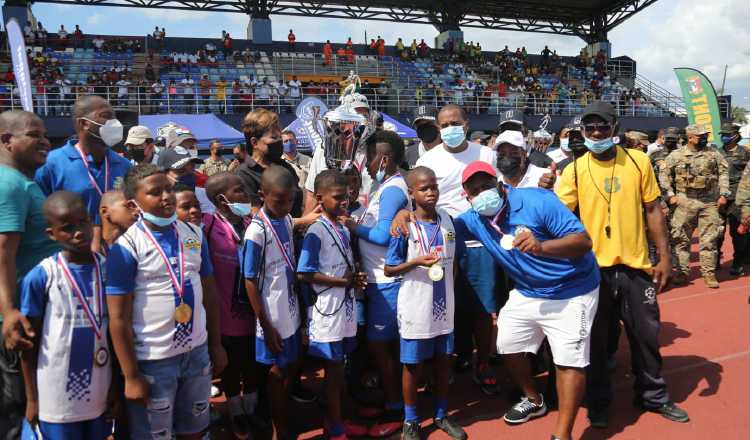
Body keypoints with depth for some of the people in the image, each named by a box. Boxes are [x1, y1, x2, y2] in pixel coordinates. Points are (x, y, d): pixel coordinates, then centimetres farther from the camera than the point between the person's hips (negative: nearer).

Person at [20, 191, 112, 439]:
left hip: (100, 393, 3)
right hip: (56, 396, -3)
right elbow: (29, 344, -3)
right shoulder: (40, 277, -12)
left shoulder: (108, 269, -4)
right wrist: (32, 398, 0)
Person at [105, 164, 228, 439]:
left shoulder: (194, 234, 2)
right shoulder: (127, 246, -14)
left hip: (197, 351, 5)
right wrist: (131, 376, -12)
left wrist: (216, 345, 9)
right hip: (153, 359, -5)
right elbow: (118, 317, -13)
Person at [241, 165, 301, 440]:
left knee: (291, 368, 18)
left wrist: (299, 303, 12)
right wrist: (266, 326, -14)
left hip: (291, 310, 7)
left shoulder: (287, 219, 1)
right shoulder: (257, 231, -20)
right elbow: (250, 282, -16)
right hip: (273, 316, -6)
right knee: (277, 372, 8)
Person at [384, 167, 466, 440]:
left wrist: (453, 293, 11)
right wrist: (417, 262, -24)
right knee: (413, 364, 9)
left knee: (443, 361, 15)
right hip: (416, 308, -4)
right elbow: (389, 269, -9)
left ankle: (441, 415, 34)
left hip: (444, 305, 4)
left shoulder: (447, 220, 1)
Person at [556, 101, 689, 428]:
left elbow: (652, 210, 5)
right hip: (593, 268, -1)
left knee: (646, 333, 14)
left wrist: (664, 256, 2)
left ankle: (653, 395, 35)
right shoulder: (574, 170, -3)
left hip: (635, 265, 2)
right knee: (596, 339, 10)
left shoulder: (638, 162, 2)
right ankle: (598, 402, 28)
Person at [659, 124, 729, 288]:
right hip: (685, 201, -1)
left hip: (710, 202, 1)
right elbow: (664, 174, 4)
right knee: (681, 238, 2)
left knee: (709, 239, 3)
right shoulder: (676, 155, 1)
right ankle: (682, 272, 13)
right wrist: (670, 195, -2)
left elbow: (724, 173, 7)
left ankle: (709, 273, 12)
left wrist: (723, 194, 0)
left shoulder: (714, 154, 5)